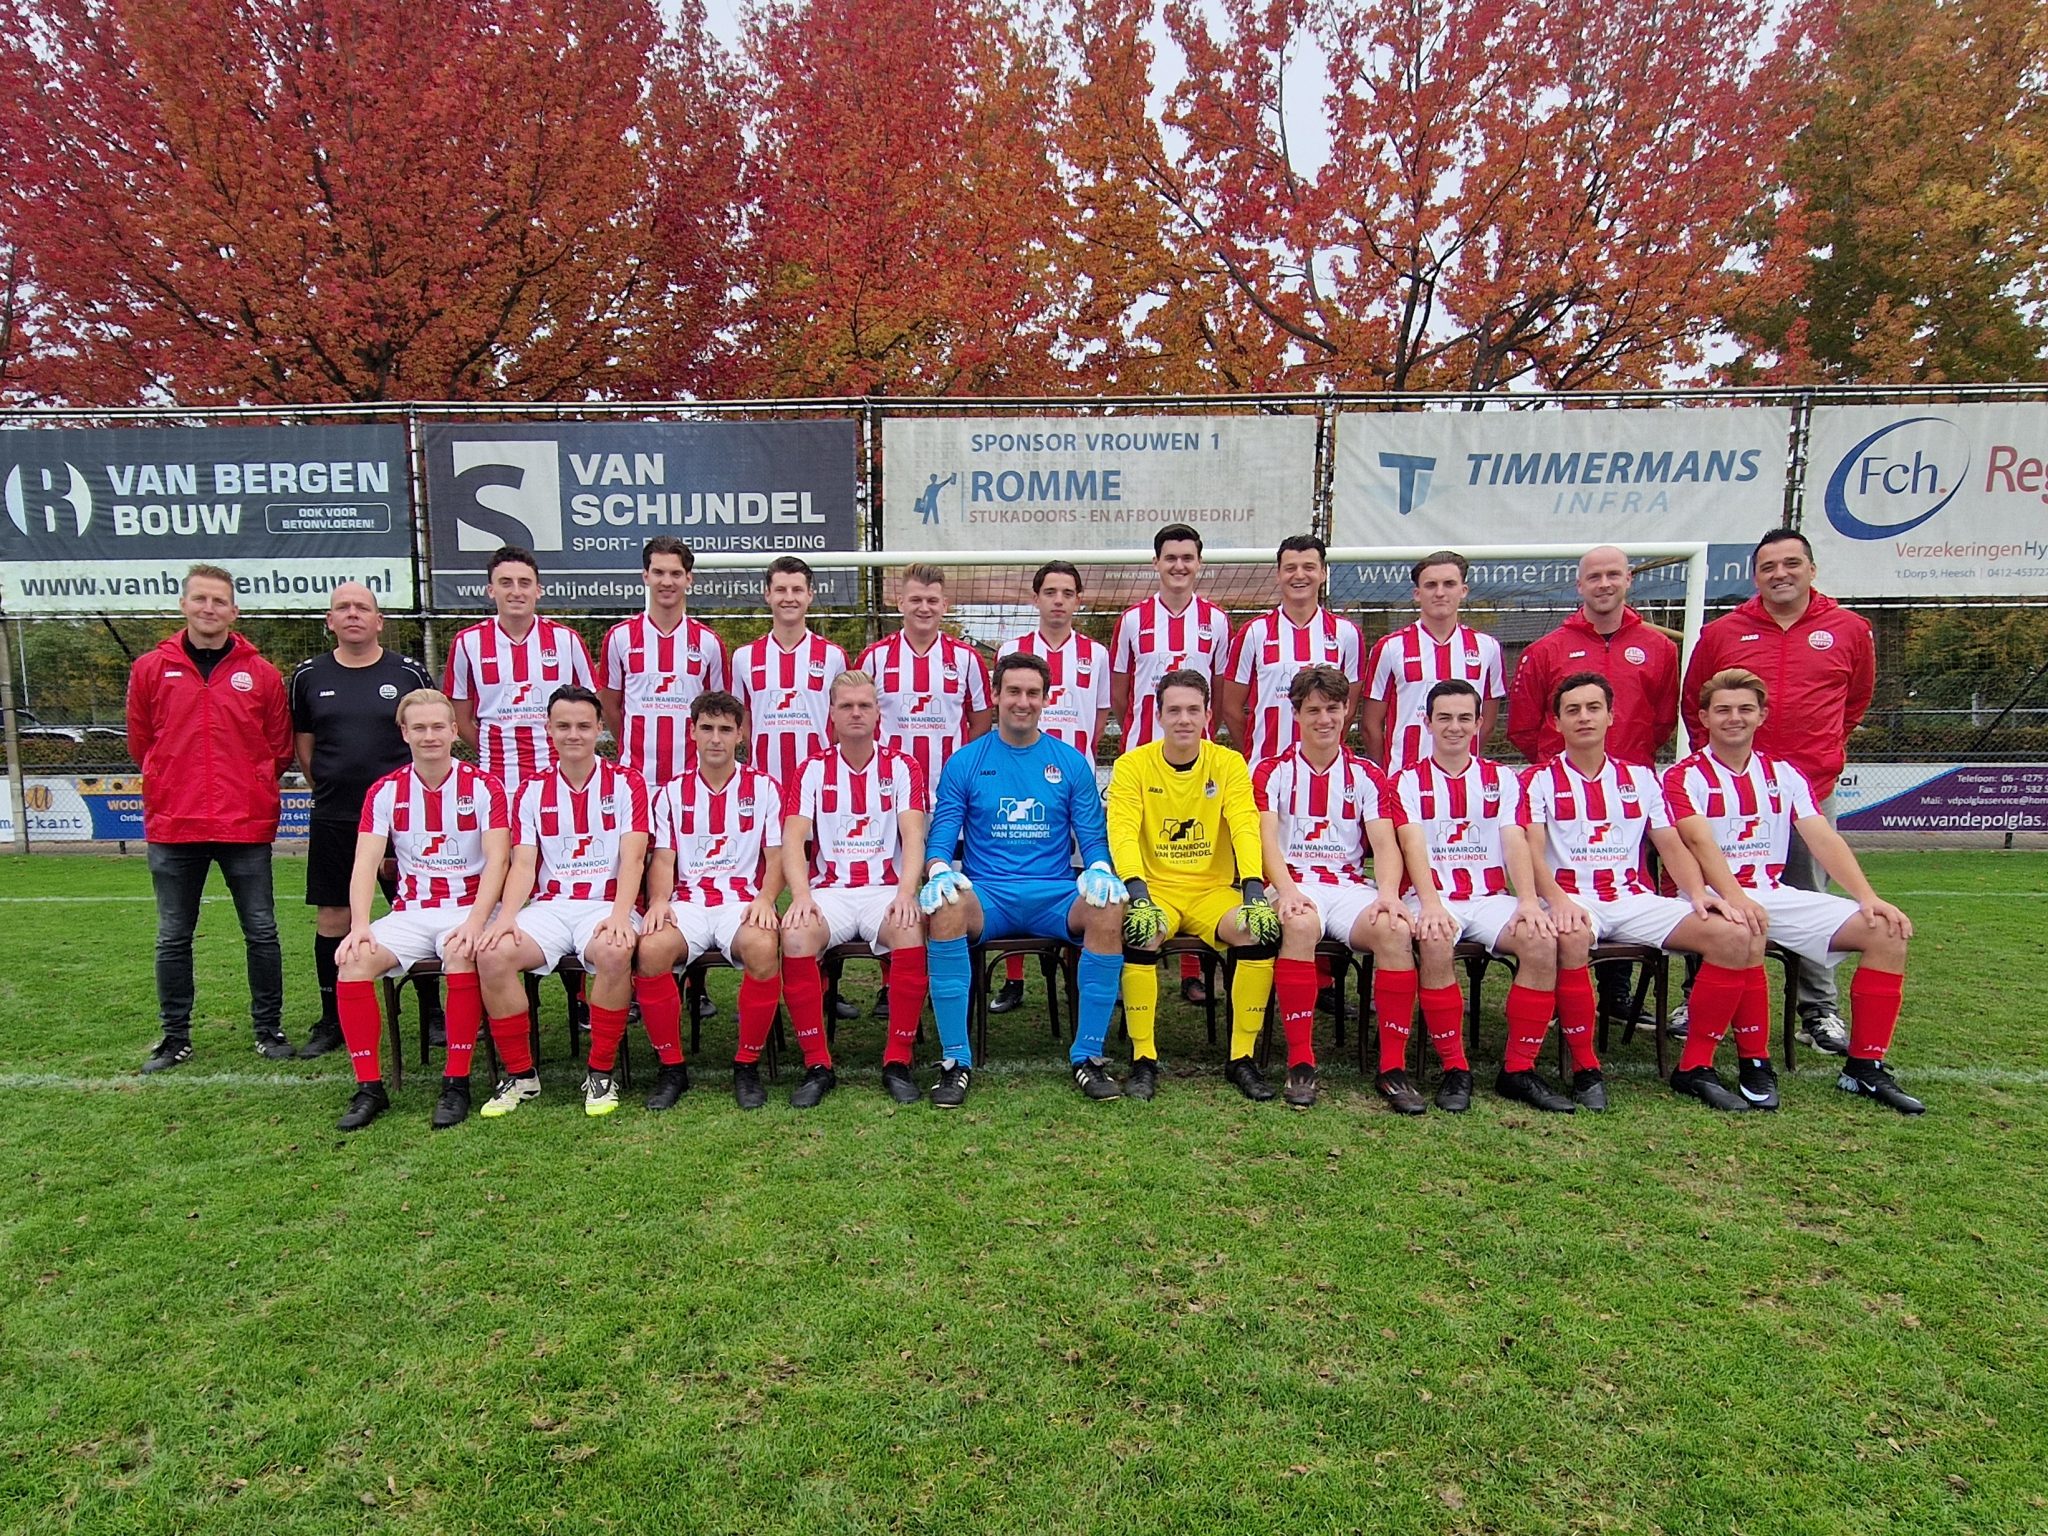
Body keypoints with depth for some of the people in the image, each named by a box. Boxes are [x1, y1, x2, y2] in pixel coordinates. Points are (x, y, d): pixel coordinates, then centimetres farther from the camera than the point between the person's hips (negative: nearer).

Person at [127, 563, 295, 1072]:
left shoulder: (261, 675, 2)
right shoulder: (150, 669, 4)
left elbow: (280, 749, 9)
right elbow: (140, 745, 12)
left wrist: (248, 788, 7)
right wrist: (175, 788, 11)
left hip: (247, 825, -1)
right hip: (171, 826, 1)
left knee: (261, 933, 5)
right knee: (173, 938, 11)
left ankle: (269, 1029, 18)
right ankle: (176, 1037, 24)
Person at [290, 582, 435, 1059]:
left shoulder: (410, 673, 0)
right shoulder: (309, 676, 6)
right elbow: (302, 745, 15)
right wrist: (331, 788, 9)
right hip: (333, 821, 2)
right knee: (332, 918, 7)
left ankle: (432, 1013, 15)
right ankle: (332, 1022, 21)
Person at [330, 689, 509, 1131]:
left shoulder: (483, 787, -3)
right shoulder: (385, 791, 5)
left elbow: (495, 861, -11)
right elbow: (365, 863, -3)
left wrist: (474, 923, -25)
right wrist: (360, 925, -19)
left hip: (468, 910, -3)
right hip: (409, 913, 3)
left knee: (462, 955, -34)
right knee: (354, 960, -23)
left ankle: (456, 1084, -21)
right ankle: (369, 1087, -11)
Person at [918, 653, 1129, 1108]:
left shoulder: (1071, 763, 12)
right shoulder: (964, 763, 9)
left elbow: (1093, 838, 10)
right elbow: (941, 835, 5)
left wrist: (1099, 869, -13)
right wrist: (939, 869, -17)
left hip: (1055, 895, 1)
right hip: (985, 895, -1)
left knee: (1109, 907, -31)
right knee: (943, 908, -34)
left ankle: (1088, 1055, -15)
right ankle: (955, 1059, -20)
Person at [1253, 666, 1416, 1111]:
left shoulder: (1367, 776, 14)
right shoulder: (1272, 772, 9)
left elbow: (1385, 844, 2)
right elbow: (1267, 839, -5)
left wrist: (1388, 894, -18)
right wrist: (1287, 889, -24)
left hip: (1350, 886, 2)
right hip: (1294, 885, -2)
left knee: (1395, 929, -30)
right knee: (1301, 924, -37)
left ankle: (1392, 1067, -20)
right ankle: (1300, 1063, -28)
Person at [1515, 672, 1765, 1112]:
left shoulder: (1640, 778, 17)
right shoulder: (1540, 780, 4)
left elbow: (1673, 847, 13)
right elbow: (1532, 853, -9)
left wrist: (1698, 892, -7)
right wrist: (1558, 900, -27)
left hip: (1635, 899, 5)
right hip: (1572, 899, -4)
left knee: (1735, 935, -17)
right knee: (1570, 937, -40)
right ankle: (1585, 1068, -23)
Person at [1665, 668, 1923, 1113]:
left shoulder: (1783, 773, 13)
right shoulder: (1685, 777, -3)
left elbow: (1823, 839, 3)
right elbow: (1702, 843, -18)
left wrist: (1867, 897, -11)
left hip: (1776, 895, 6)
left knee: (1887, 932, -9)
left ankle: (1866, 1068, -2)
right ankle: (1755, 1066, -21)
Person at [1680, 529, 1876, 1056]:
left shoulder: (1849, 630, 6)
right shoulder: (1721, 633, 3)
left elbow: (1857, 698, 21)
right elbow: (1693, 703, 13)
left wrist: (1823, 750, 17)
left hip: (1812, 789, 0)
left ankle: (1820, 1012, 18)